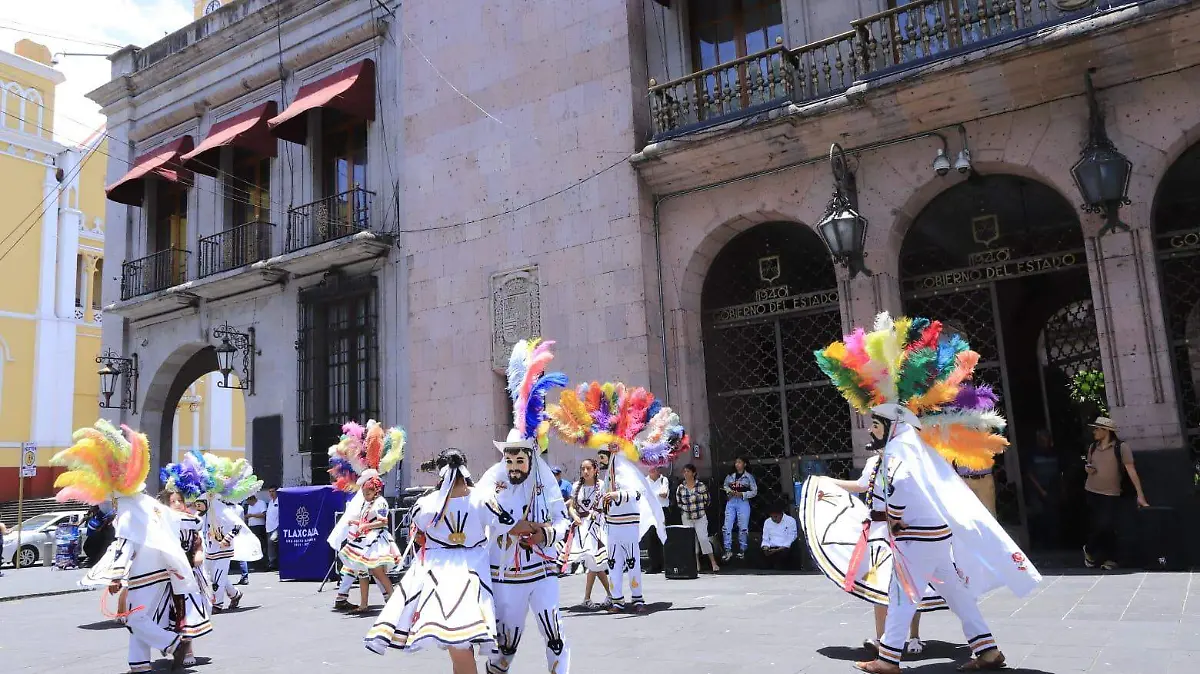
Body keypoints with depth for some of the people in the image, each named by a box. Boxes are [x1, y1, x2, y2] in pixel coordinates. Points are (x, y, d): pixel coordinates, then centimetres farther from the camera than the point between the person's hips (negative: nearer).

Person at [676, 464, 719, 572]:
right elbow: (678, 502, 14)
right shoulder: (680, 488, -1)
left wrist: (701, 509, 7)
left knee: (703, 538, -11)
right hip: (686, 518, 3)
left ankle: (713, 563, -4)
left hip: (700, 517, -3)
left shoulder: (701, 486, -9)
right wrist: (686, 509, 8)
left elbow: (707, 500, 3)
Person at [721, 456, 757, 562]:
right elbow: (725, 486, 19)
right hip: (731, 502, 3)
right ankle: (728, 551, 0)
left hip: (743, 503, -3)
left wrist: (742, 494, -12)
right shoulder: (730, 476, 10)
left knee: (743, 528, 1)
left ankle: (742, 551, 12)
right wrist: (729, 491, -3)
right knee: (727, 527, -5)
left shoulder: (749, 477, 1)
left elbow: (754, 491, 0)